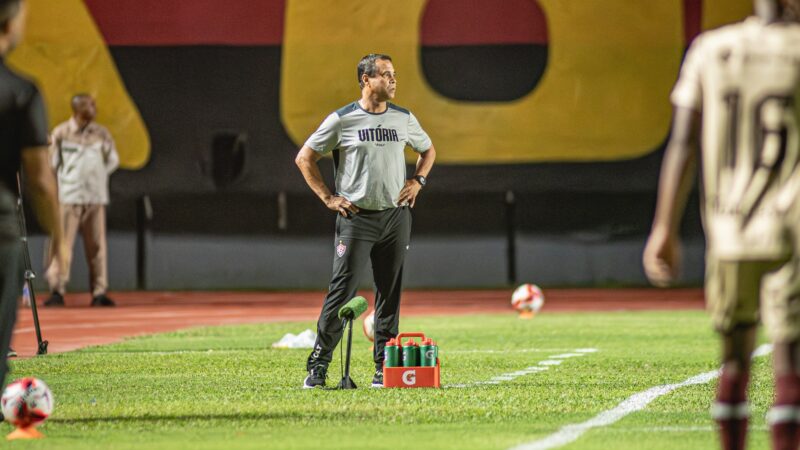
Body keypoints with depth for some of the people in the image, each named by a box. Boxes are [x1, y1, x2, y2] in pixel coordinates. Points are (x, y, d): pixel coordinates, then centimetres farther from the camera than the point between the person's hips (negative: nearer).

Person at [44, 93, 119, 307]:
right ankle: (57, 290, -5)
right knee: (63, 243, -8)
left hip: (96, 197, 4)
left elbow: (113, 162, 13)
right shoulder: (61, 133, 0)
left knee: (97, 245, 3)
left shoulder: (101, 133, 9)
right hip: (69, 197, -4)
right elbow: (52, 163, 3)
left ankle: (99, 291, 7)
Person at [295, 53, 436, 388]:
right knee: (342, 291, -9)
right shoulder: (342, 120, -2)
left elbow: (428, 150, 28)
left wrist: (417, 181, 11)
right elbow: (304, 158, 4)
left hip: (395, 217, 4)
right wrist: (328, 198, -3)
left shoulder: (404, 119, 10)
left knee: (390, 295, 4)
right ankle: (318, 366, -4)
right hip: (355, 217, -4)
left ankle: (384, 369, 9)